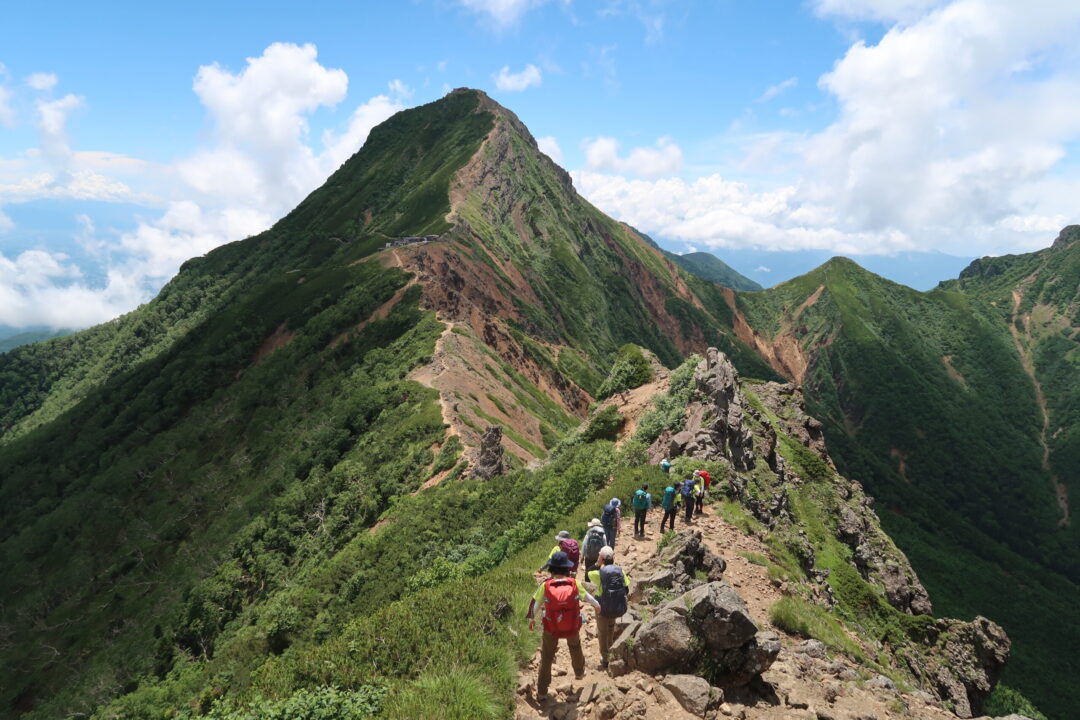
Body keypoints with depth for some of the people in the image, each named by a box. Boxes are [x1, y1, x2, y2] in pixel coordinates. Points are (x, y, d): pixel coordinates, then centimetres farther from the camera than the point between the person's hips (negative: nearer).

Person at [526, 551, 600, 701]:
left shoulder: (545, 585, -20)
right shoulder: (575, 583, -18)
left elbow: (535, 603, -6)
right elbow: (586, 596, 0)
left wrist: (531, 618, 13)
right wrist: (597, 605, 21)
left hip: (551, 628, -1)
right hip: (572, 627, 1)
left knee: (546, 659, 17)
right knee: (575, 647, 33)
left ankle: (541, 693, 24)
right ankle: (579, 672, 55)